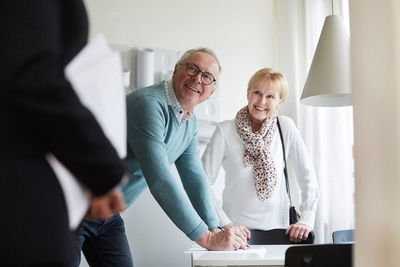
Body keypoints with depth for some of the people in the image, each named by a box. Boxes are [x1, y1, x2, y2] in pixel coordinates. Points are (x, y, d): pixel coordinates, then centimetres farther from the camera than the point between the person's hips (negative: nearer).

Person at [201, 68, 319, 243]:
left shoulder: (286, 128, 3)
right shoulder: (225, 131, -3)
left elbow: (307, 176, 6)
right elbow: (204, 181, -3)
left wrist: (306, 221, -2)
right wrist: (224, 222, -10)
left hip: (276, 228, 1)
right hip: (236, 229, -1)